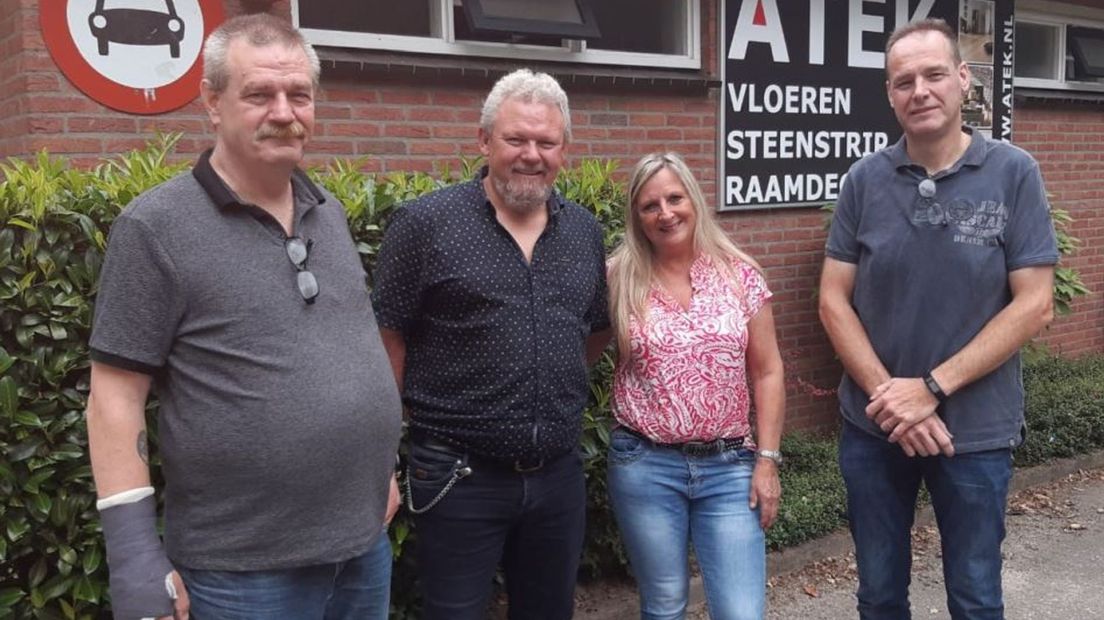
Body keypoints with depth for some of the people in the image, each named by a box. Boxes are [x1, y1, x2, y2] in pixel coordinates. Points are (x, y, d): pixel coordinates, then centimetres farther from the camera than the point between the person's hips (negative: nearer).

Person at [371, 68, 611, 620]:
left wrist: (558, 386, 9)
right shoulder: (425, 224, -10)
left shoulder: (585, 231, 6)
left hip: (559, 474, 5)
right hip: (460, 477, -5)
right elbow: (388, 341, -7)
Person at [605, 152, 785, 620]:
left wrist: (767, 459, -1)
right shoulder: (619, 280, -2)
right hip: (644, 467, 0)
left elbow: (767, 373, 3)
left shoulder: (740, 275, 1)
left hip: (730, 467, 1)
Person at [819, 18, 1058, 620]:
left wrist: (931, 388, -16)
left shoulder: (1014, 173, -7)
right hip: (872, 426, 2)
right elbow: (834, 300, -2)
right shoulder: (865, 180, -3)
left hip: (977, 429, -1)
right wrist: (889, 395, -13)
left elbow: (1033, 304, -10)